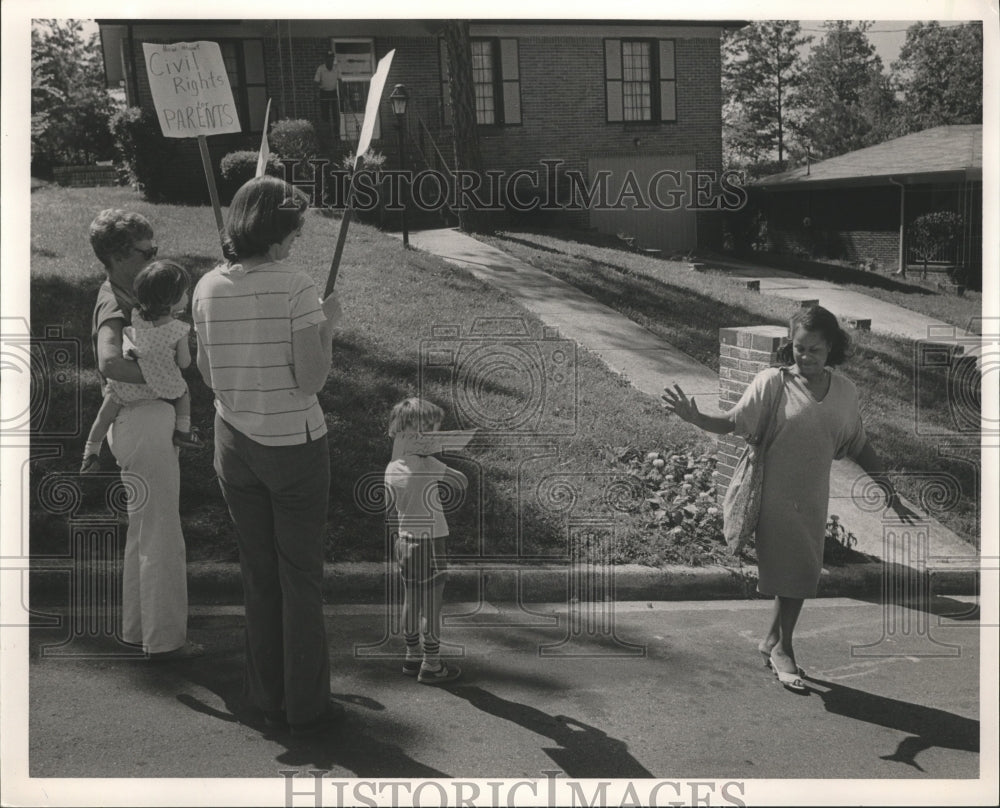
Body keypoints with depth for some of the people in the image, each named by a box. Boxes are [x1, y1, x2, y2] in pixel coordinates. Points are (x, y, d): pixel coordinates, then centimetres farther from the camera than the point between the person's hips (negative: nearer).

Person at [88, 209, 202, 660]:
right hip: (143, 424, -10)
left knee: (143, 531, 19)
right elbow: (110, 362, -37)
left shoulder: (126, 298, 12)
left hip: (150, 423, 10)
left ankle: (138, 627, 32)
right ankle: (164, 639, 10)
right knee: (162, 537, -1)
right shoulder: (114, 306, -19)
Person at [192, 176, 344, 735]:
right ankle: (307, 706, 18)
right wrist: (329, 325, -4)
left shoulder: (209, 288, 0)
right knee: (301, 577, 8)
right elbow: (312, 380, -19)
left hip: (235, 442, 5)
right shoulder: (296, 287, -16)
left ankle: (270, 698, 27)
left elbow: (208, 375, 7)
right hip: (294, 443, -5)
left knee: (258, 572, 16)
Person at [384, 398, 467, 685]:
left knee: (411, 602, 17)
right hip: (430, 543, -7)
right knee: (431, 605, 3)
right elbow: (462, 483, -7)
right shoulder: (429, 466, -19)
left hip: (405, 543, 7)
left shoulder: (392, 469, 1)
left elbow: (391, 512, 9)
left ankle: (412, 656, 30)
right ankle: (431, 665, 12)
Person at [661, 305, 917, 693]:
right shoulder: (773, 381, -11)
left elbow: (860, 446, 11)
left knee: (800, 573, 11)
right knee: (795, 571, -2)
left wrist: (890, 494, 13)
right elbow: (733, 422, -13)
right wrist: (693, 417, -31)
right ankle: (783, 648, 17)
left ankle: (773, 640, 30)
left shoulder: (844, 390, 3)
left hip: (814, 498, 5)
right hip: (777, 493, -5)